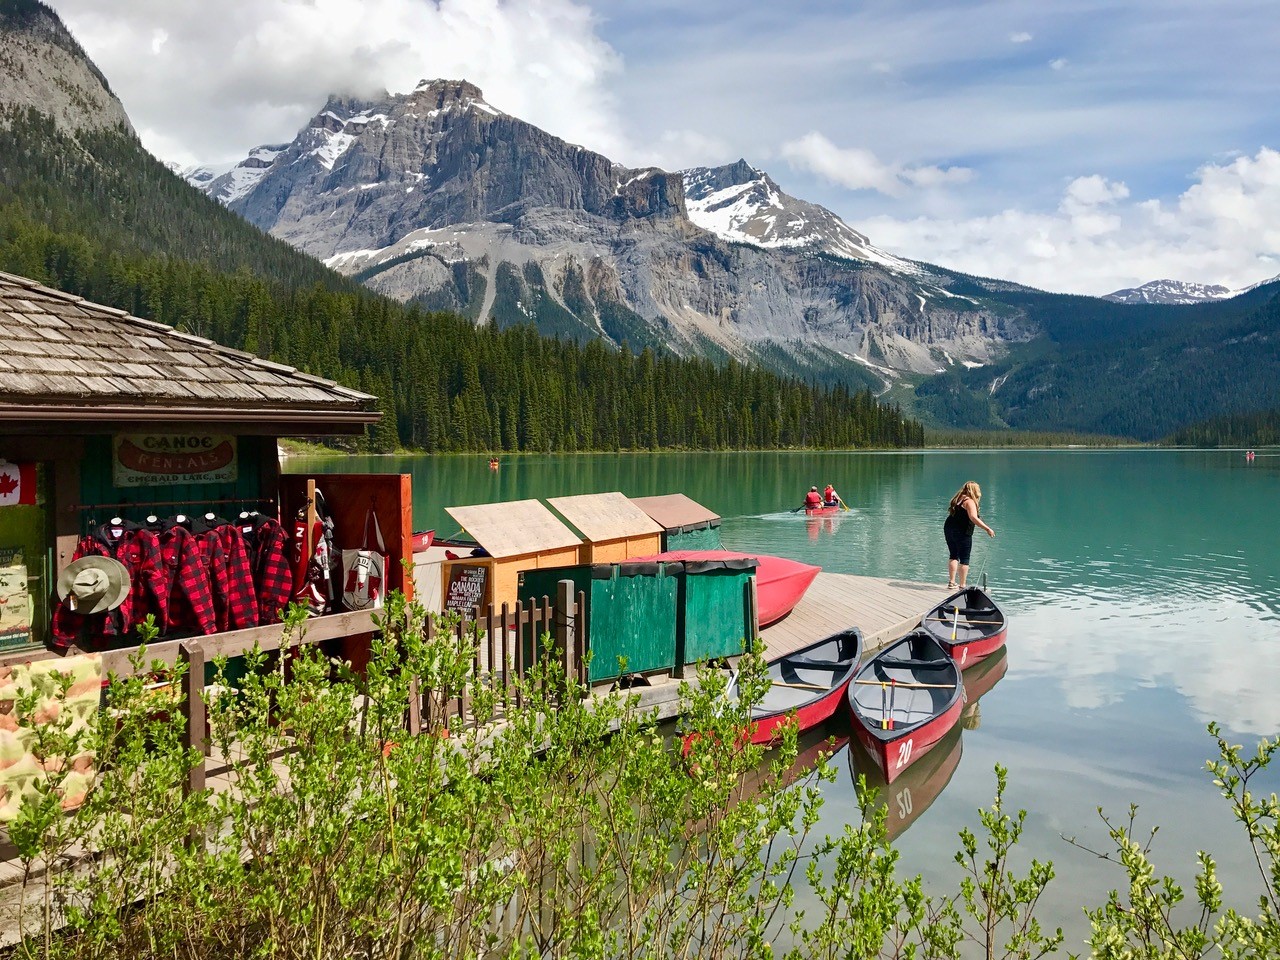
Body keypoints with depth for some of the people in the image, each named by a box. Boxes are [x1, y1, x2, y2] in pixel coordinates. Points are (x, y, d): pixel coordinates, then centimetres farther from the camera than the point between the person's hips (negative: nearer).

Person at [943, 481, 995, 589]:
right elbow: (973, 518, -25)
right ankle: (962, 586, 0)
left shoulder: (957, 499, 12)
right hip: (962, 533, -8)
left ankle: (951, 582, 17)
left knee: (953, 556, 18)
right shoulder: (969, 501, -12)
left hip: (948, 528, 8)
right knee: (964, 559, 0)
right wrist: (987, 529, -25)